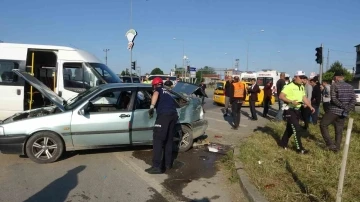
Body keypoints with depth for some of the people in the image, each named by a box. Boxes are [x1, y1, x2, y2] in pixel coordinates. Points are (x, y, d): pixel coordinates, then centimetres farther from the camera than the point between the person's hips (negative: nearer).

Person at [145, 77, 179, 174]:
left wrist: (152, 107, -20)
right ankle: (168, 163, 21)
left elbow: (156, 94, -11)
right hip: (174, 114, 7)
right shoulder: (167, 92, 35)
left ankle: (157, 167, -11)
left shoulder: (158, 89, 16)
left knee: (158, 140, -7)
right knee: (169, 140, 16)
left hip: (164, 114, -7)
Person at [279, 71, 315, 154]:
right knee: (297, 129, -10)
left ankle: (283, 143, 28)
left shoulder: (302, 87, 11)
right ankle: (299, 148, -3)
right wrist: (291, 101, -28)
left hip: (297, 110, 8)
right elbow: (281, 96, -20)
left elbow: (304, 98, 15)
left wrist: (310, 106, 3)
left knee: (290, 128, 15)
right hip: (290, 110, -8)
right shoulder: (289, 86, -15)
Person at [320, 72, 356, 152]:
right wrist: (347, 110, -6)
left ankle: (330, 144, -2)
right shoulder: (350, 87, 9)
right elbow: (354, 100, 1)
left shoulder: (334, 85, -8)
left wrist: (343, 106, -11)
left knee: (323, 125, 7)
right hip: (343, 112, 6)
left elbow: (334, 99, -18)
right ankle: (337, 148, 18)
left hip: (334, 110, -6)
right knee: (339, 130, 12)